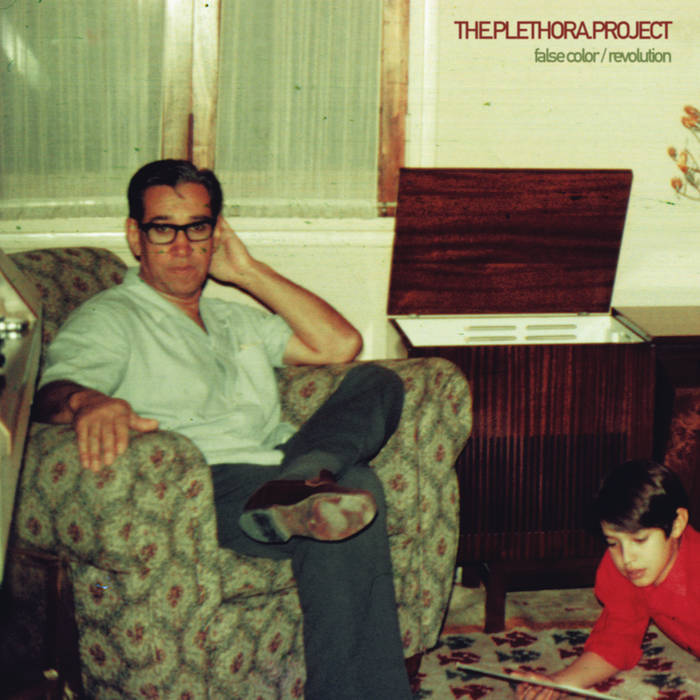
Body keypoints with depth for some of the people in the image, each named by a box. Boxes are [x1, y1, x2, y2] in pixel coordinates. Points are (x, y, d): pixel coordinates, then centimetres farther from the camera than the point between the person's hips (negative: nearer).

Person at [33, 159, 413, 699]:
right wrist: (87, 401, -39)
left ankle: (293, 491, -39)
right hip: (207, 488, -7)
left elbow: (341, 345, 20)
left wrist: (247, 271, 18)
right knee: (355, 488, -32)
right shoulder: (107, 319, 10)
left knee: (376, 383, -15)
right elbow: (54, 388, -12)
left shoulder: (237, 320, 32)